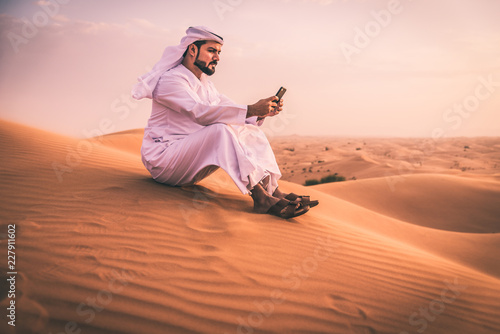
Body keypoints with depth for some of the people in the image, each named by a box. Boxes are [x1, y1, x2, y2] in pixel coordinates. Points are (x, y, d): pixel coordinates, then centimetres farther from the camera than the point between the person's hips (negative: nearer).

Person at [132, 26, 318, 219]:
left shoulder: (206, 85, 17)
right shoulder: (170, 80, -13)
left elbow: (232, 111, 10)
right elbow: (201, 112, -28)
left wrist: (261, 113, -10)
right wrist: (251, 110, -32)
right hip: (162, 158, -9)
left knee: (250, 131, -5)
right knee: (222, 131, -32)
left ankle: (273, 191, -19)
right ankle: (260, 198, -39)